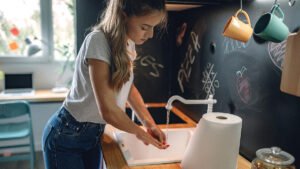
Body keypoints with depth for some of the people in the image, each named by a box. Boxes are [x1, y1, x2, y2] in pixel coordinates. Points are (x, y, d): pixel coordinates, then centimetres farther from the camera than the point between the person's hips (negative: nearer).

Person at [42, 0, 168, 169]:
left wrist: (150, 123, -1)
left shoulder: (129, 42, -3)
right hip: (66, 135, -6)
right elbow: (108, 110, -28)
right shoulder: (98, 41, -26)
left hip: (94, 133, 7)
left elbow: (129, 87, 9)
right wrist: (140, 132, -12)